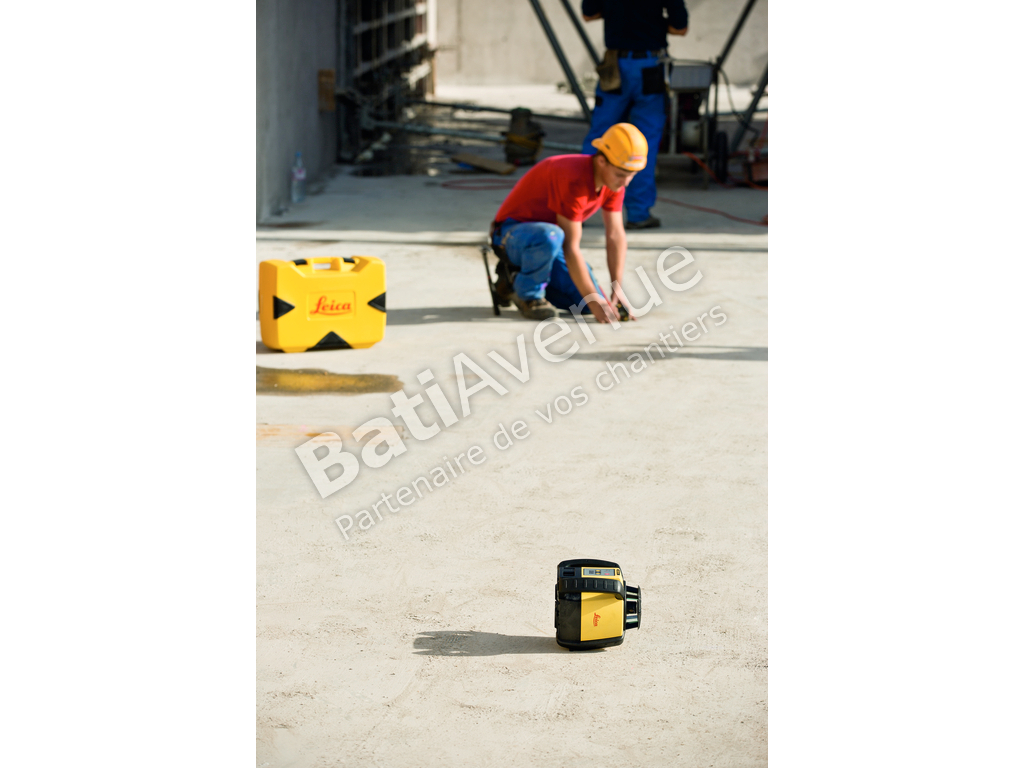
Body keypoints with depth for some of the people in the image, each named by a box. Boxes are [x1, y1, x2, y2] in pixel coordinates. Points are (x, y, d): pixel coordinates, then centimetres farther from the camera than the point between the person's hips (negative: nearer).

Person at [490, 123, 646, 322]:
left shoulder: (614, 179, -8)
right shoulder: (574, 178, -33)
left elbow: (616, 236, -1)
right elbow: (570, 248, -30)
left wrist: (617, 289, -10)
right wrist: (593, 300, -29)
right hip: (513, 233, -8)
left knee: (586, 304, -9)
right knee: (550, 237, -43)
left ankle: (517, 279, 10)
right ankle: (527, 293, -14)